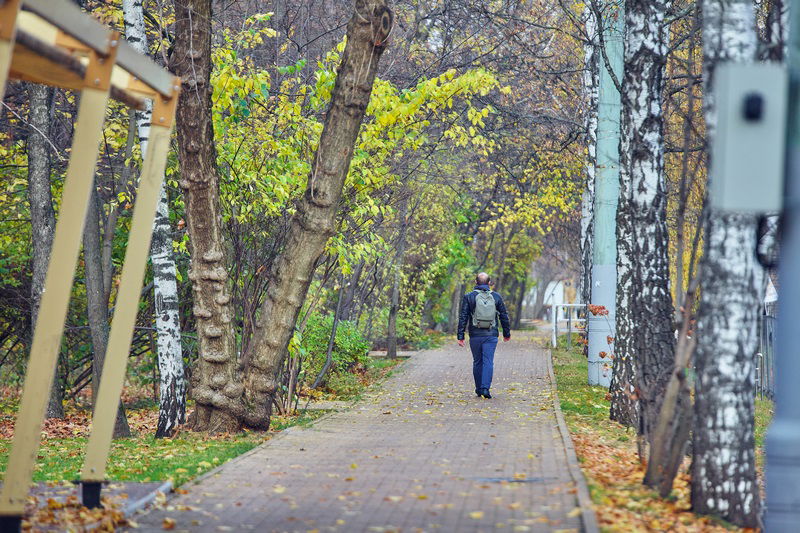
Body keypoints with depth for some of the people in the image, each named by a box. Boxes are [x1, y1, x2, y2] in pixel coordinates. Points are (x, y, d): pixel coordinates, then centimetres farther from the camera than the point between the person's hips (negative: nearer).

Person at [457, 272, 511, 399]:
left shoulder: (469, 297, -1)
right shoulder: (496, 297, 4)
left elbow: (463, 318, -4)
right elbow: (504, 317, 9)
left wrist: (460, 336, -2)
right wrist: (507, 333, 20)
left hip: (475, 336, 0)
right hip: (491, 336, 0)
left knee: (477, 362, 12)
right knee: (488, 361, -2)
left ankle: (479, 388, 18)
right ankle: (485, 388, -15)